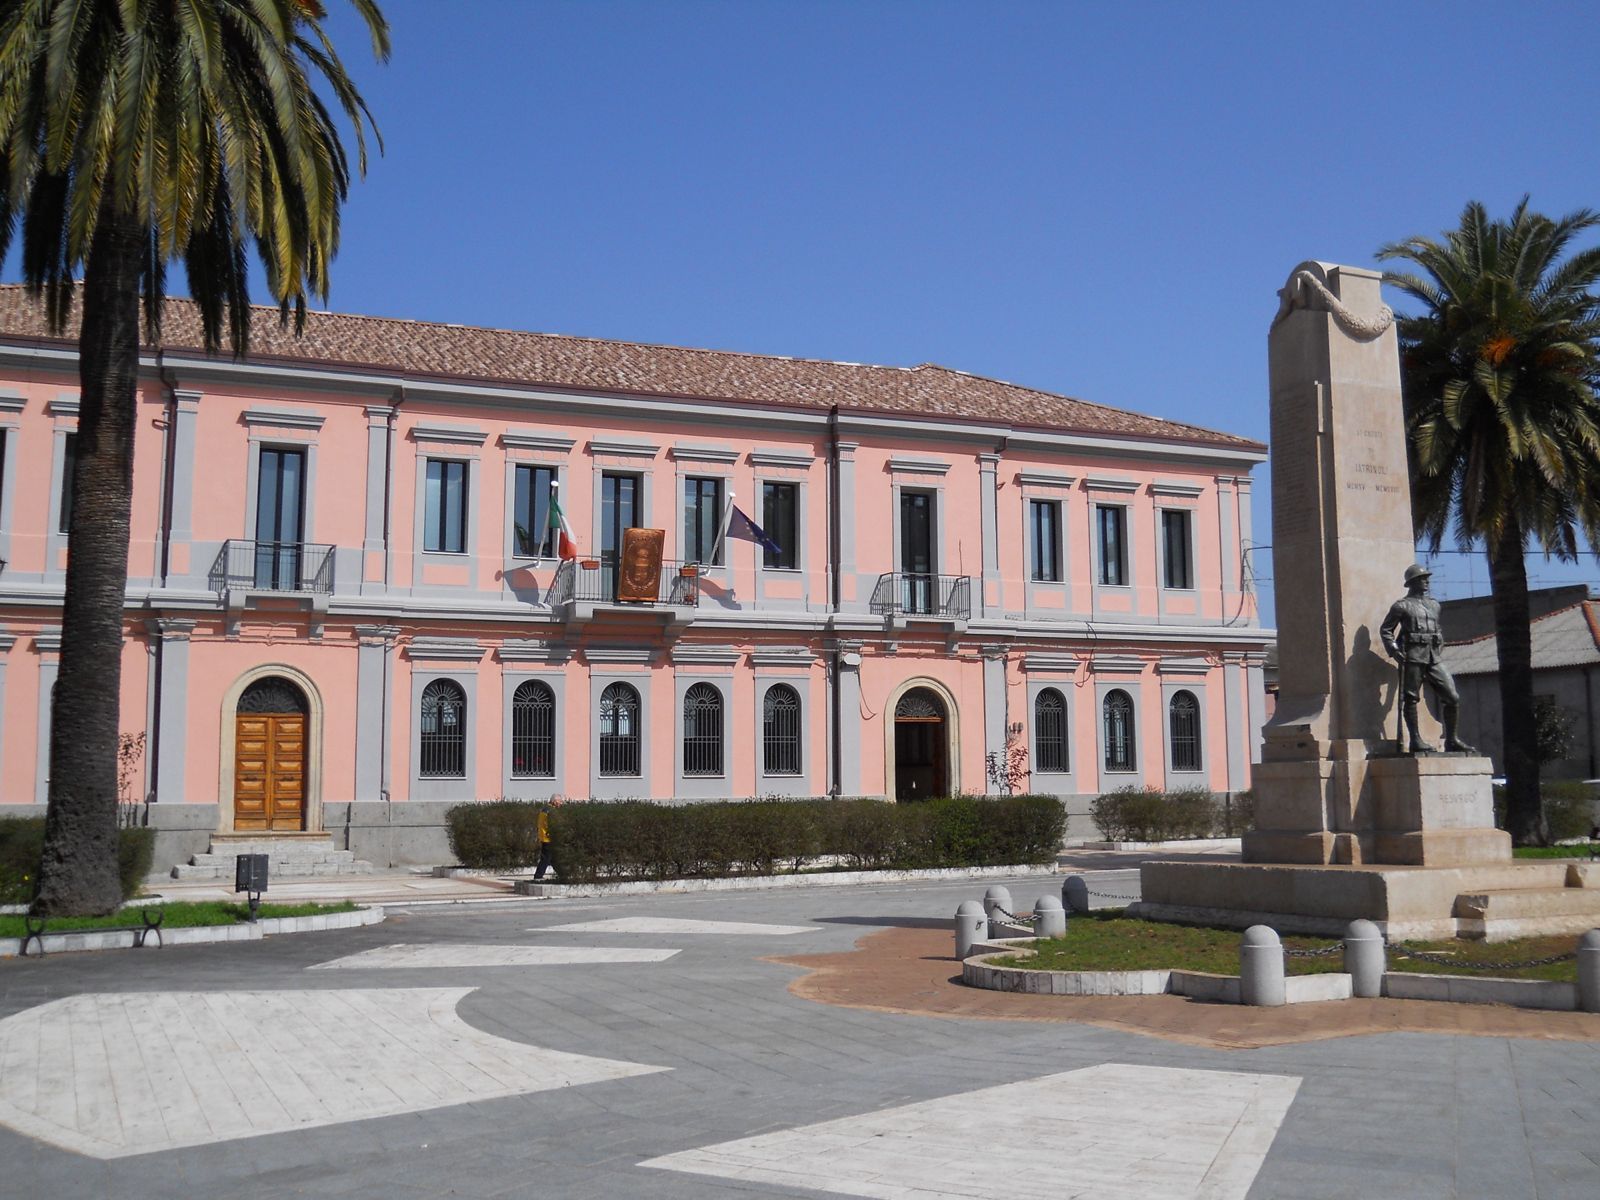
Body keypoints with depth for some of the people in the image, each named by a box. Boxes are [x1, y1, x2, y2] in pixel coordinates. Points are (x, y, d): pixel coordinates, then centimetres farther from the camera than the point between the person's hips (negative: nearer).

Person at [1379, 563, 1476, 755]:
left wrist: (1440, 649, 19)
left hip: (1434, 659, 6)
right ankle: (1415, 741, 2)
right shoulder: (1402, 606, 1)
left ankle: (1451, 740, 7)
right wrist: (1394, 651, -9)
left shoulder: (1434, 604, 19)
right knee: (1411, 699, -3)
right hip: (1413, 658, -6)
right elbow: (1385, 630, 1)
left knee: (1453, 698, -1)